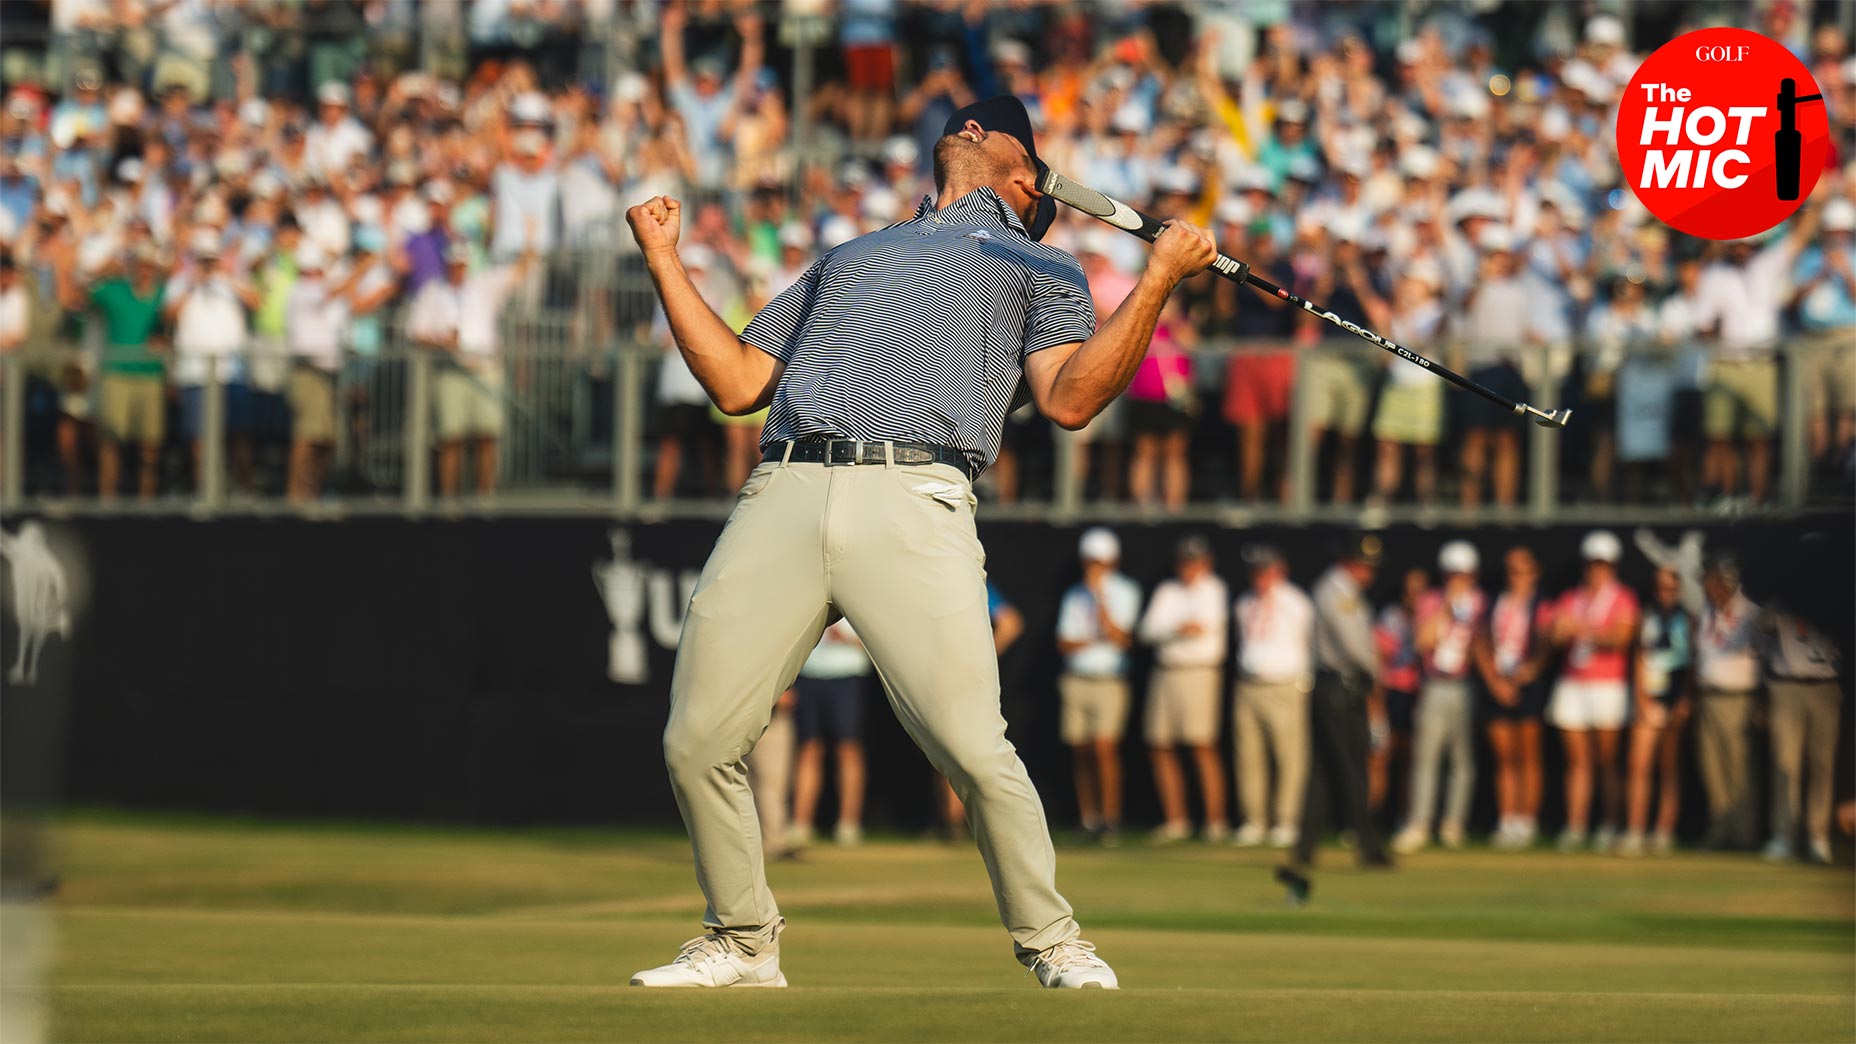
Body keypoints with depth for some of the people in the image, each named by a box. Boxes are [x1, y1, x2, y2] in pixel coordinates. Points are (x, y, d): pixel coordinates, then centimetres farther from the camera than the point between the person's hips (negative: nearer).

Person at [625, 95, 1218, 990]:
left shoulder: (1041, 270, 25)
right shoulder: (847, 256, 36)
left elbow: (1070, 399, 6)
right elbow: (736, 383, 30)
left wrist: (1160, 280, -3)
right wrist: (664, 259, 29)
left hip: (913, 504, -4)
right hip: (783, 501, 4)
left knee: (974, 749, -17)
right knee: (696, 745, -3)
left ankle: (1050, 942, 2)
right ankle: (741, 941, 16)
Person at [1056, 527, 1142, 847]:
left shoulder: (1124, 591, 3)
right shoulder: (1074, 595, 14)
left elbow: (1119, 637, -9)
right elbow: (1063, 642, 9)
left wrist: (1100, 595, -17)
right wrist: (1092, 642, -10)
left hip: (1110, 680, -4)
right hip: (1076, 680, 4)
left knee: (1104, 746, -17)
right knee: (1080, 752, 2)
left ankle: (1110, 818, -16)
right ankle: (1088, 820, 7)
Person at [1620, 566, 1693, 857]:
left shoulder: (1687, 620, 7)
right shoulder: (1647, 618, 9)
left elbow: (1693, 665, 6)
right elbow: (1641, 661, 9)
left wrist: (1685, 702, -3)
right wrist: (1643, 700, -1)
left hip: (1677, 701, -1)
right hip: (1650, 700, 1)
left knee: (1670, 769, 0)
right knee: (1640, 766, -6)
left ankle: (1664, 833, 2)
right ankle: (1635, 834, -7)